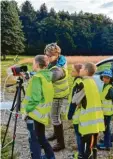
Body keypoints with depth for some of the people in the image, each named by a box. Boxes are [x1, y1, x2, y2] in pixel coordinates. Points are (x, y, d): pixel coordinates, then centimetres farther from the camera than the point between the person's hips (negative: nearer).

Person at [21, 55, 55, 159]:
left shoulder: (37, 78, -18)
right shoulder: (47, 76, 8)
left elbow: (35, 98, -23)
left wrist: (27, 110, -14)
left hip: (35, 113, -9)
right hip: (43, 112, 9)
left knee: (34, 139, 2)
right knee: (41, 137, 22)